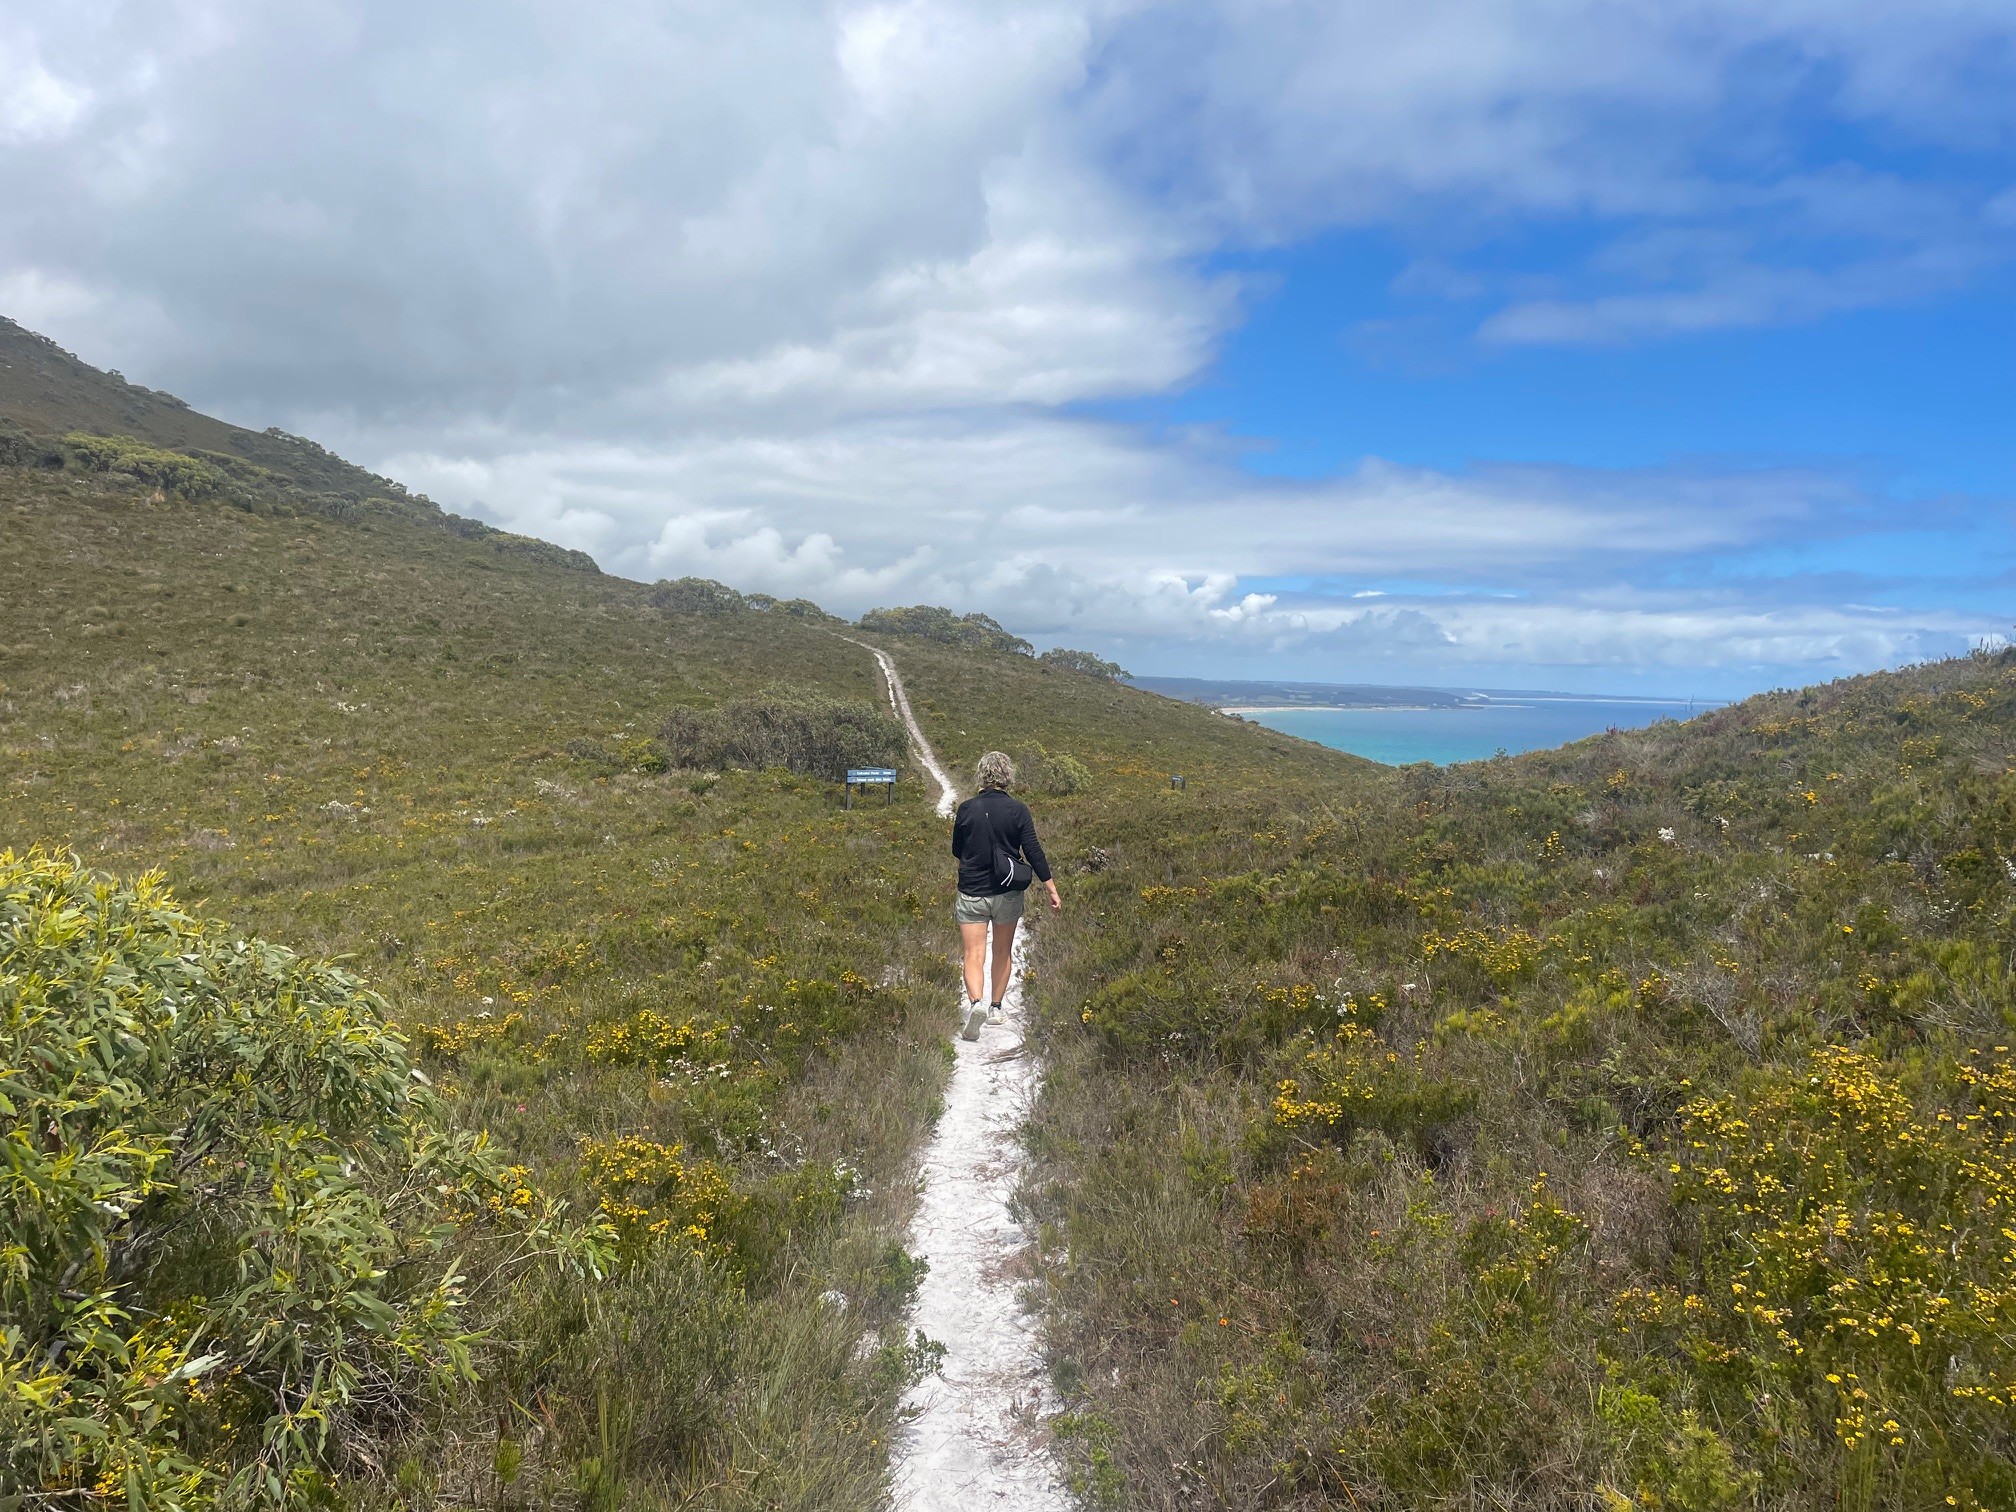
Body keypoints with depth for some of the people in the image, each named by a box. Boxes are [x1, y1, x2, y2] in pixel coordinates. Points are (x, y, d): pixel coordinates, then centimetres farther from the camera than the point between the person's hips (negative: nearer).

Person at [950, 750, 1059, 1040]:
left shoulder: (966, 809, -5)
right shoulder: (1018, 810, -8)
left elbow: (956, 850, 7)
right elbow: (1033, 852, -9)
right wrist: (1052, 889, -3)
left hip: (972, 893, -1)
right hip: (1007, 893, 1)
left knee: (974, 955, -1)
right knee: (1003, 953, 19)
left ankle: (975, 1003, -25)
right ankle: (996, 1008, 27)